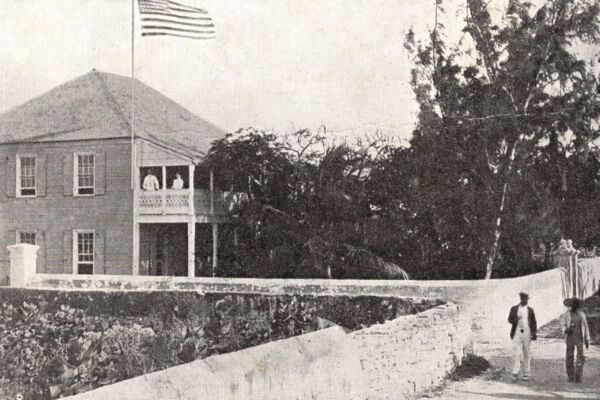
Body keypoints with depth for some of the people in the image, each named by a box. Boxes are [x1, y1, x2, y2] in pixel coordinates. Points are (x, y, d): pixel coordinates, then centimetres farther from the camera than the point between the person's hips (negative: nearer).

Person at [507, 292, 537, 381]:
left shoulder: (530, 310, 11)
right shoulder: (514, 309, 10)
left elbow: (534, 323, 11)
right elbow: (509, 319, 9)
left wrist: (534, 333, 1)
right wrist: (515, 320, -13)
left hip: (527, 333, 1)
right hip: (517, 333, -1)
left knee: (526, 353, 4)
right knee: (516, 353, -10)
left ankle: (526, 374, 9)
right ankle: (515, 373, -12)